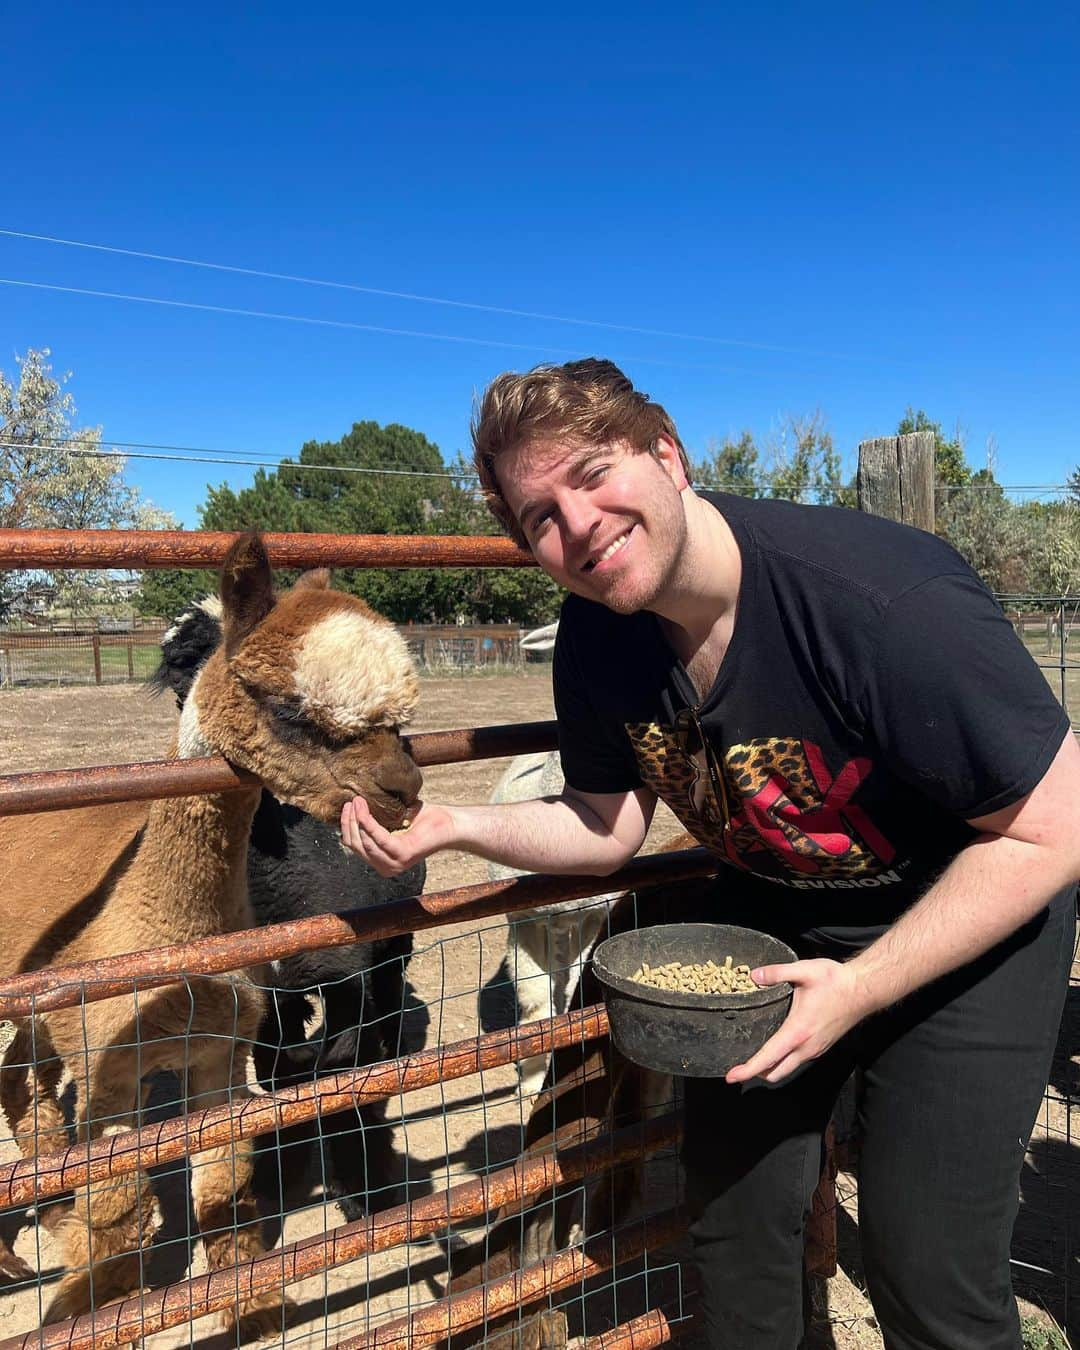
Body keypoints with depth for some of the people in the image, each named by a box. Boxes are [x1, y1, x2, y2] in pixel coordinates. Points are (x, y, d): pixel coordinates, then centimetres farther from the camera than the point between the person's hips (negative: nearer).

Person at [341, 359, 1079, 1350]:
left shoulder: (882, 597, -33)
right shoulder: (596, 636, -15)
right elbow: (607, 825, -1)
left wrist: (860, 989, -25)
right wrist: (454, 825, -17)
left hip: (966, 927, -4)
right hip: (771, 911, 5)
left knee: (929, 1265, 1)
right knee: (732, 1203, 14)